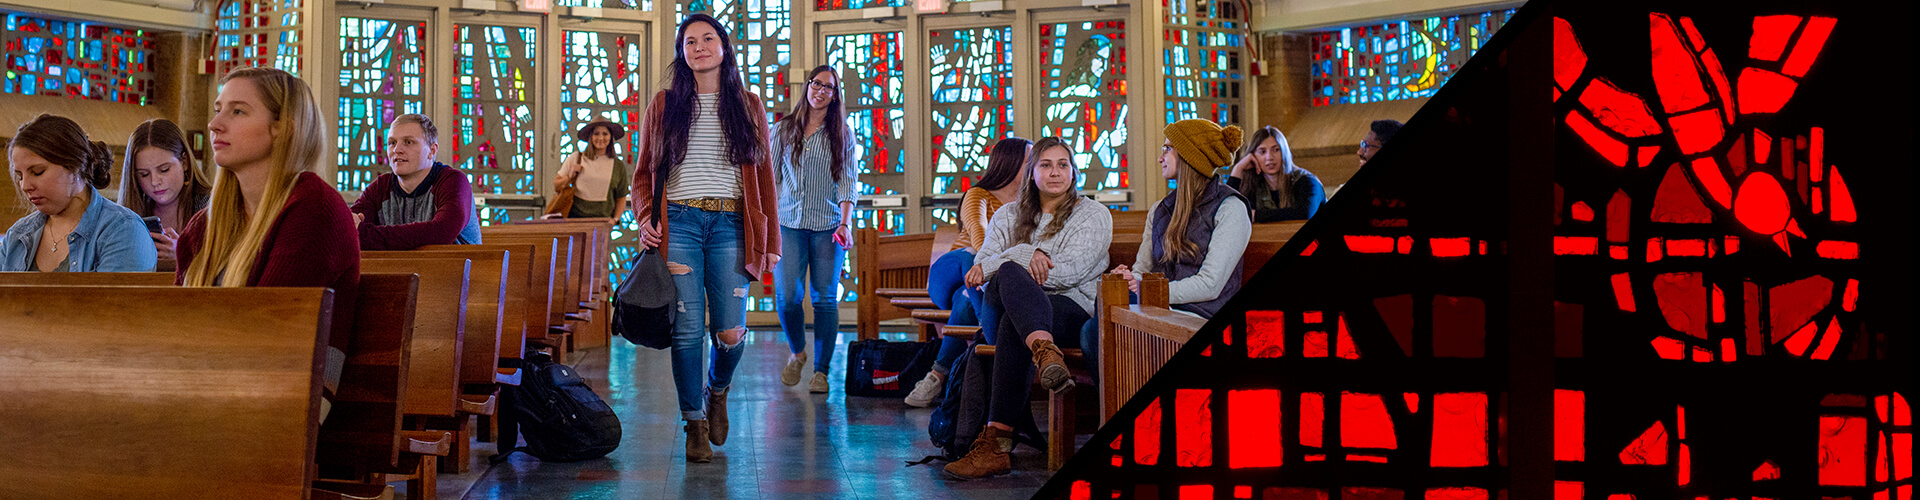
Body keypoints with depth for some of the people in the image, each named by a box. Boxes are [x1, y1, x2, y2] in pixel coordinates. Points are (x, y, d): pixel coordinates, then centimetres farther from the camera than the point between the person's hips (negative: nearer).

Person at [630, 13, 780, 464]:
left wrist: (770, 241, 5)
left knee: (730, 332, -5)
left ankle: (718, 390, 27)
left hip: (730, 226, 0)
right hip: (679, 224, 0)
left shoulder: (748, 106, 14)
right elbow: (644, 171, 14)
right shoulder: (665, 105, 13)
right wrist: (645, 218, -4)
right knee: (688, 329, -4)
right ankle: (695, 423, 10)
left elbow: (763, 176, 11)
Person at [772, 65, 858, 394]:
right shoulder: (783, 130, 10)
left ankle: (821, 371, 6)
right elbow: (770, 176, 11)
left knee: (825, 298, -3)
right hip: (789, 223, 1)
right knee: (787, 296, -8)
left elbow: (848, 181, 2)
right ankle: (797, 353, 19)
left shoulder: (842, 134, 7)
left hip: (827, 225, -1)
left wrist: (845, 224, -9)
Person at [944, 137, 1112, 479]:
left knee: (1014, 324, -37)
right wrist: (1027, 255, -14)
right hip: (1005, 305, 3)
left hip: (1072, 309, -3)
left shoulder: (1094, 216, 11)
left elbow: (1069, 271, -6)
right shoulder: (1009, 216, 24)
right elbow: (984, 260, 8)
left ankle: (996, 442, -47)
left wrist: (994, 265, -7)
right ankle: (1045, 351, -62)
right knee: (1009, 275, -34)